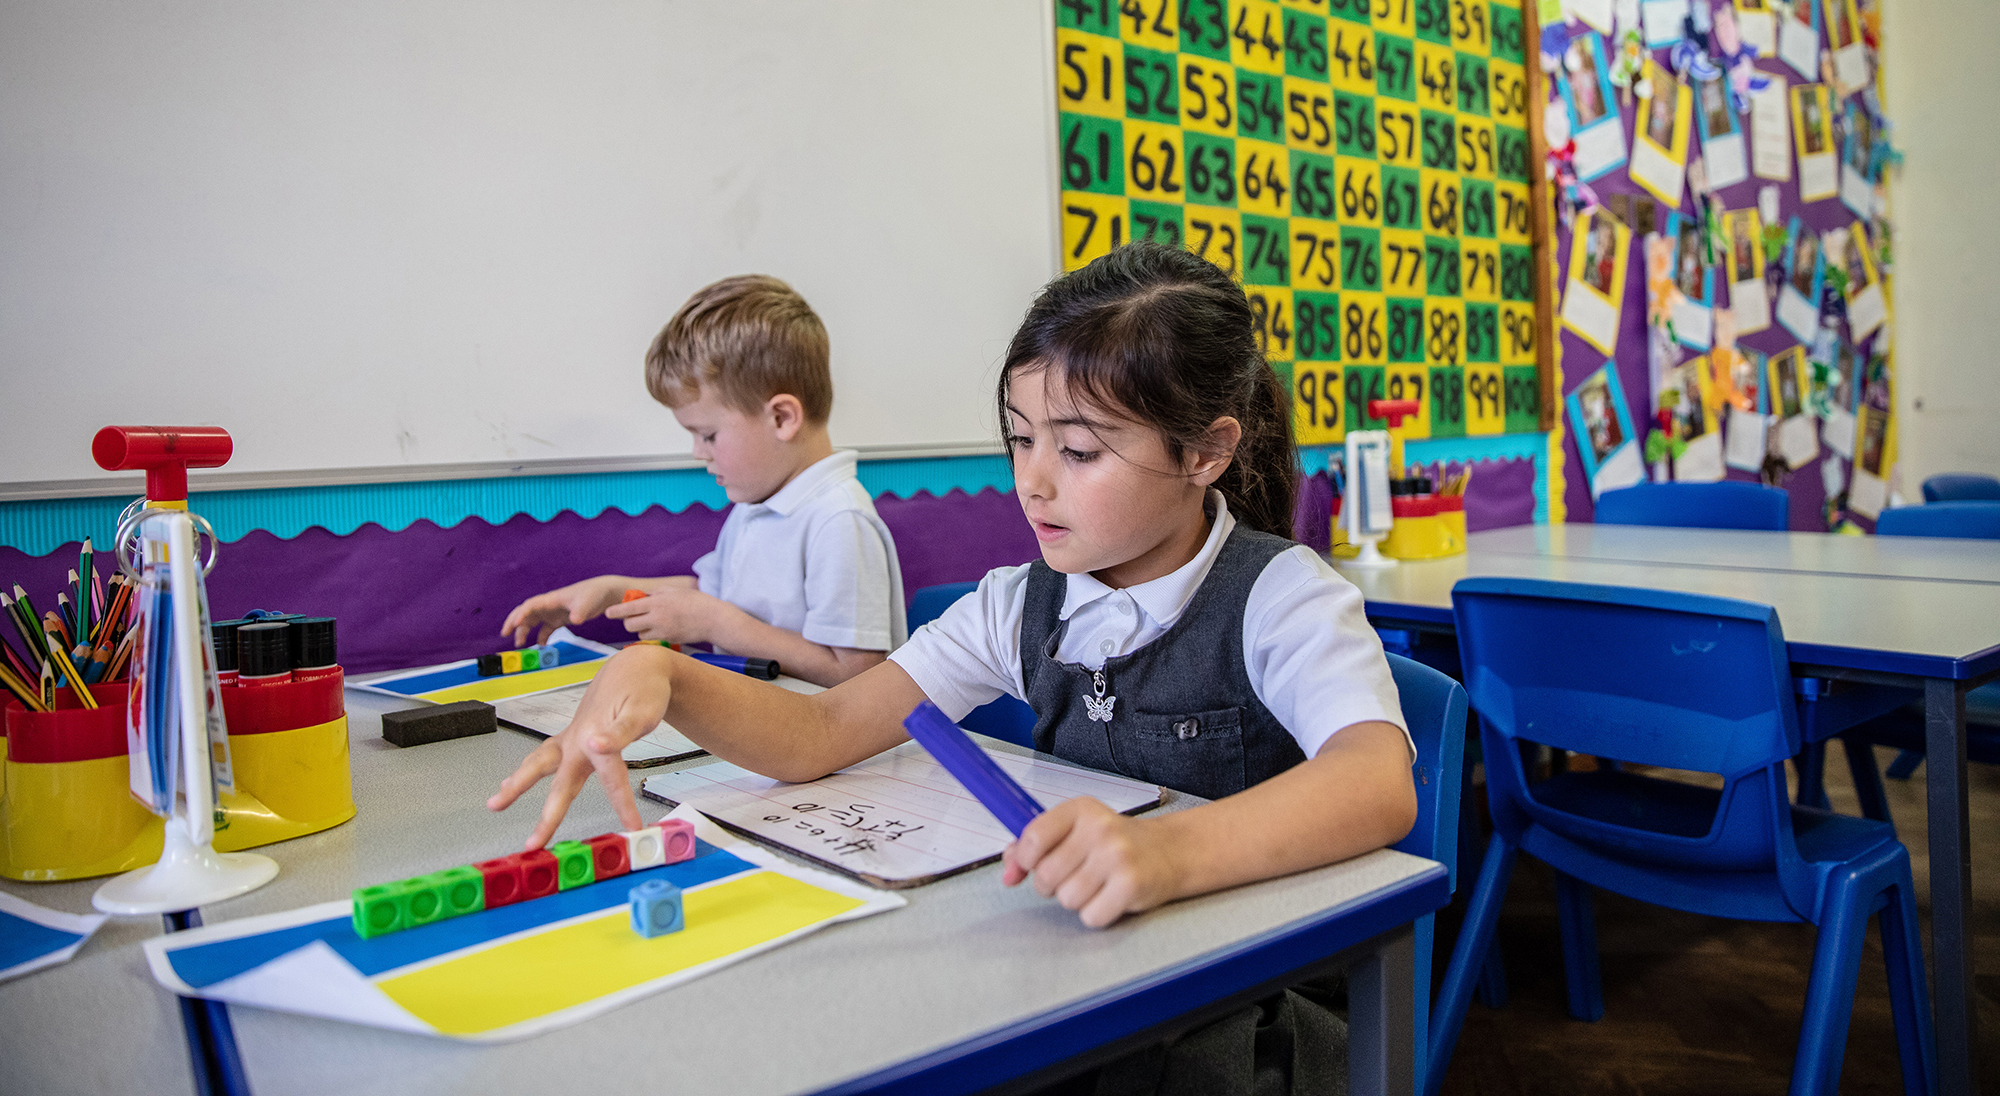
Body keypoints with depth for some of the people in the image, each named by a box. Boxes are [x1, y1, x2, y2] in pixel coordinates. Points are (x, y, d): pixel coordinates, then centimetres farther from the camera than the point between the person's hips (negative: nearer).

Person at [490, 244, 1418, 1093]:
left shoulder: (1277, 595, -10)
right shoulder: (1023, 605, 4)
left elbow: (1378, 787, -29)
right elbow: (820, 735, 0)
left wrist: (1172, 850, -48)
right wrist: (657, 674, -18)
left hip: (1246, 1016, -3)